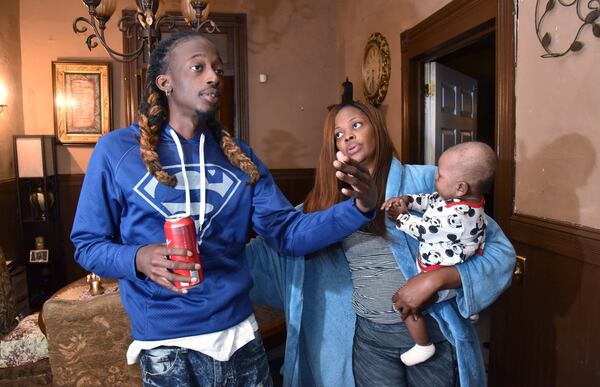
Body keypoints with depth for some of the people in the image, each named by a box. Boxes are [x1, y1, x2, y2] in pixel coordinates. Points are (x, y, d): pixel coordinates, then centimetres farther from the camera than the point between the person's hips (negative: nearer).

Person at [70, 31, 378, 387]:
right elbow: (87, 244, -2)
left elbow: (288, 232, -2)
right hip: (167, 346, -3)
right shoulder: (116, 150, -7)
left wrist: (360, 209, -17)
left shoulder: (239, 156, 3)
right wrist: (138, 259, -23)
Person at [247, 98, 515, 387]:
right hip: (368, 338, 3)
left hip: (432, 331, -2)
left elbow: (500, 250, -12)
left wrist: (434, 279, -24)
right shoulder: (327, 202, -1)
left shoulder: (426, 181, -12)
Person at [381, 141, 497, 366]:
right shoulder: (465, 200, -8)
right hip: (457, 271, 10)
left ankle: (424, 346, 12)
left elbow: (423, 229, -23)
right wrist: (406, 200, -9)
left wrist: (401, 217, -8)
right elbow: (429, 200, 5)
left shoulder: (457, 216, -36)